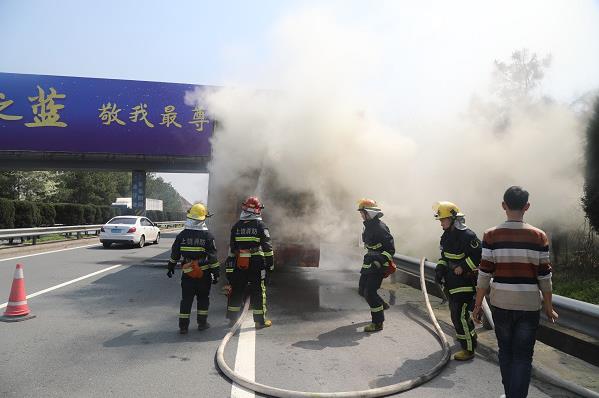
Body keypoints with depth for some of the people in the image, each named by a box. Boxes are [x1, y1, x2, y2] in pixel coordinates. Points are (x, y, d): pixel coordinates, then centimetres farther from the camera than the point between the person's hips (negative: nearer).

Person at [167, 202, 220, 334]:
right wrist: (216, 273, -3)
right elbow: (213, 257, -9)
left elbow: (174, 253, 8)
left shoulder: (182, 235, 0)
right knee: (203, 299, 14)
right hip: (204, 274, -2)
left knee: (186, 300, 8)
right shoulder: (207, 236, -9)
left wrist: (171, 267, 20)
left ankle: (183, 326, 9)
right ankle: (202, 323, 20)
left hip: (187, 274, 2)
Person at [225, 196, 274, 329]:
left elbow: (231, 248, 9)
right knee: (258, 291, 3)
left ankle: (232, 318, 21)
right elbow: (267, 247, -7)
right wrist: (270, 265, 0)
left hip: (239, 264, 4)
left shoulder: (237, 226, 6)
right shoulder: (260, 225, -5)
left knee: (236, 290, 13)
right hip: (256, 264, -3)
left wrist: (230, 267, 15)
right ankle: (260, 321, 7)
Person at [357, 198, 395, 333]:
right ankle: (381, 305, 38)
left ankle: (378, 323, 1)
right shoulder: (368, 226, 11)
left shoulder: (380, 227, -19)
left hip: (379, 265, -10)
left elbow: (391, 249, -20)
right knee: (362, 290, 14)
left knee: (370, 292, -10)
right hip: (369, 263, 10)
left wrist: (379, 262, -27)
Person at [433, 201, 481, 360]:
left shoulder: (467, 236, -19)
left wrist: (463, 267, -21)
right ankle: (468, 334, 45)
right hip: (451, 282, 10)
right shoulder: (446, 236, 10)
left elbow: (479, 255, -21)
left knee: (460, 315, -10)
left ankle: (469, 349, 1)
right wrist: (440, 267, 5)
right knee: (455, 313, 22)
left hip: (464, 283, -9)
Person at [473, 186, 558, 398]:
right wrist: (548, 307, 11)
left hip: (501, 304, 1)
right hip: (529, 305, 0)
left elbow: (484, 274, -6)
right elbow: (544, 277, -2)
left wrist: (477, 305, 3)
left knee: (506, 351, 18)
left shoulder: (491, 235, -7)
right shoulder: (538, 236, -5)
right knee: (523, 357, 9)